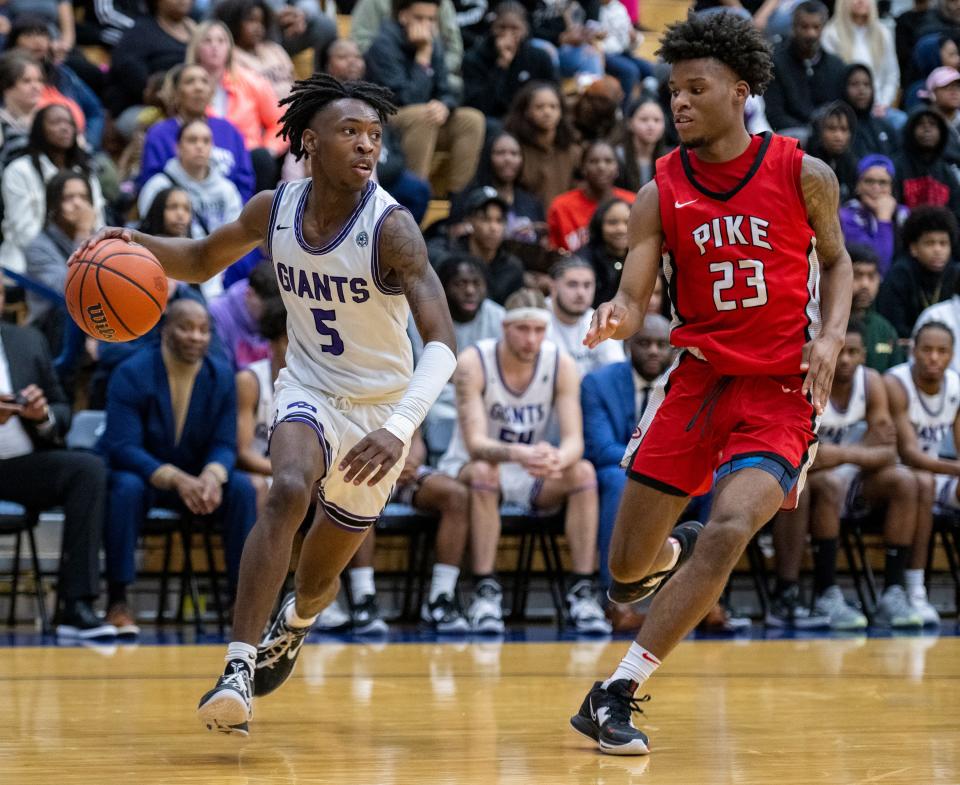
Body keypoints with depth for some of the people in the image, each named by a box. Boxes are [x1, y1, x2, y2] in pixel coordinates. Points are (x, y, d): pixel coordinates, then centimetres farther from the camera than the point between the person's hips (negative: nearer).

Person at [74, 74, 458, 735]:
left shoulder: (391, 227, -26)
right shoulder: (274, 210, -11)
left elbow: (443, 343, -34)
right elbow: (203, 261, 9)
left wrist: (399, 427, -50)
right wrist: (137, 243, -12)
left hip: (380, 408, -1)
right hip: (309, 389, 1)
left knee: (320, 580, 14)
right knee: (289, 491, -33)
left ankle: (293, 622, 53)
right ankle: (239, 668, -36)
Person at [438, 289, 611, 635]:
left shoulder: (561, 365, -12)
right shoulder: (473, 363, -20)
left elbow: (575, 440, -19)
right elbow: (475, 443, -29)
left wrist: (559, 460, -45)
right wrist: (517, 454, -51)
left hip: (531, 475, 3)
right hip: (469, 467, -3)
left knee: (582, 473, -24)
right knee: (484, 471, -37)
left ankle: (582, 592, -22)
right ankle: (485, 593, -34)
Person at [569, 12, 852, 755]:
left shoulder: (803, 174, -4)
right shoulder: (660, 192, -2)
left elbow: (836, 258, 11)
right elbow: (634, 298, -7)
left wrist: (831, 335, -7)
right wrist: (616, 318, -32)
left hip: (781, 388, -2)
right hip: (700, 377, 3)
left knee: (729, 530, -26)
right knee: (627, 564, 4)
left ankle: (616, 695, -20)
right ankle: (674, 552, 45)